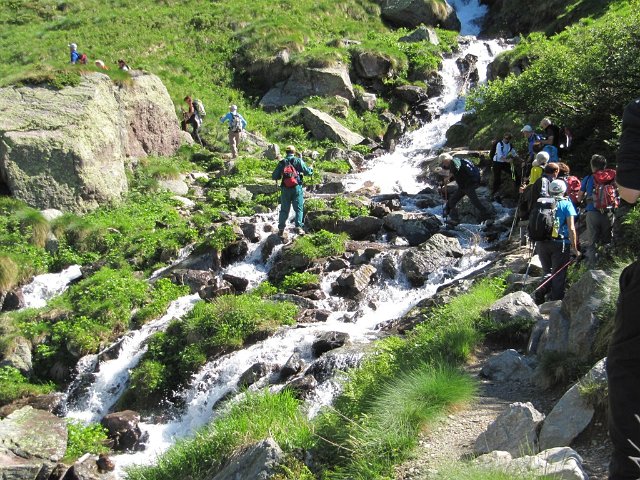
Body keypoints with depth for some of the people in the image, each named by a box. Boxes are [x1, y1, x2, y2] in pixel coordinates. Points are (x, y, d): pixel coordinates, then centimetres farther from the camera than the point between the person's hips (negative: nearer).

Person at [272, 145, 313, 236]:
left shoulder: (281, 162, 6)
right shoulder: (298, 161, -1)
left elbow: (274, 177, 5)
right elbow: (307, 171, -5)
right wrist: (311, 169, 16)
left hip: (285, 189, 2)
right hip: (297, 187, -2)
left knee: (284, 210, 9)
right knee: (299, 208, 2)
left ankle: (281, 229, 8)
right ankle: (299, 227, -10)